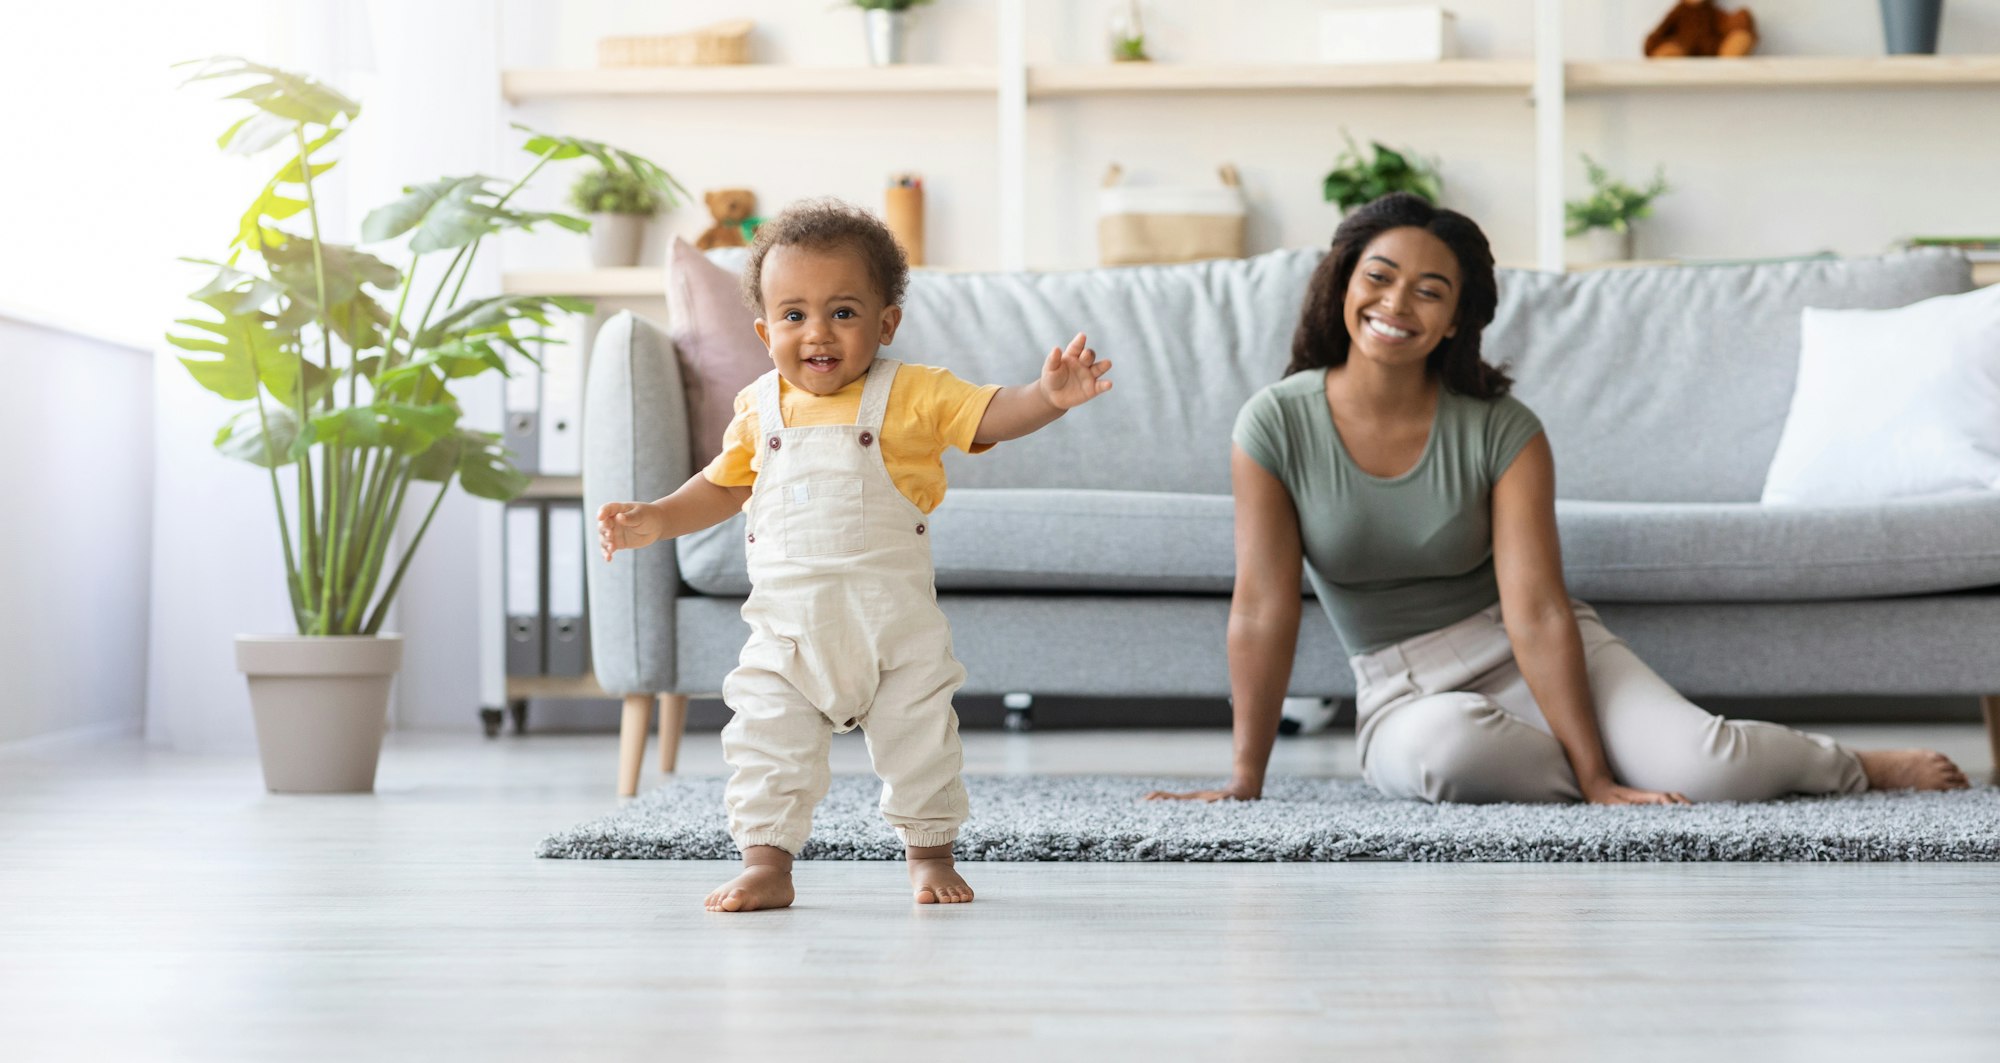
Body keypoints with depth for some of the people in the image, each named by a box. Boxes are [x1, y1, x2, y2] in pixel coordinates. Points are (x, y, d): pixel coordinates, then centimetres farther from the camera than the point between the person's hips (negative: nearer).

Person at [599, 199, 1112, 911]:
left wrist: (1049, 394, -32)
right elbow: (723, 486, 17)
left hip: (893, 617, -2)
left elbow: (993, 415, -13)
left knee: (918, 735, 7)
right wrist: (654, 520, 6)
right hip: (786, 621, 2)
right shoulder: (759, 409, 4)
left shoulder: (912, 394, -6)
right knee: (766, 737, -3)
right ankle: (767, 865, 6)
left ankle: (930, 853, 27)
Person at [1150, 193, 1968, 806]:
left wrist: (1598, 777, -23)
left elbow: (1536, 612, -17)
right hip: (1406, 694, 0)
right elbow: (1263, 608, -11)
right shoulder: (1275, 426, -9)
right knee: (1446, 749, -38)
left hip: (1531, 658, 0)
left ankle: (1853, 766, 9)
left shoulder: (1501, 432, -10)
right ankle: (1652, 780, -11)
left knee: (1703, 766, -25)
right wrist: (1244, 782, -13)